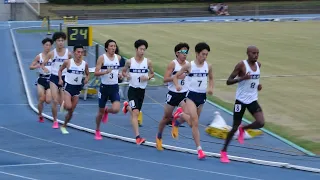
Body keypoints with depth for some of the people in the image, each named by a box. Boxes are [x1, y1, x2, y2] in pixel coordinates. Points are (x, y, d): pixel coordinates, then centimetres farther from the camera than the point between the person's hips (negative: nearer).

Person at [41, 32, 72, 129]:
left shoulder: (68, 53, -2)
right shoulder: (52, 53, -4)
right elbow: (43, 64, 0)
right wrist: (44, 68, -21)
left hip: (64, 78, 1)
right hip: (54, 78, -1)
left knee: (62, 102, -2)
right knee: (55, 101, -8)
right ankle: (55, 121, 5)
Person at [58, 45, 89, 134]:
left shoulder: (85, 64, -2)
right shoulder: (68, 62, -9)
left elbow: (87, 74, 12)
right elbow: (60, 70, 6)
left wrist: (87, 79, -10)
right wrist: (60, 79, -10)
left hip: (77, 88, 3)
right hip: (68, 86, -3)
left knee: (71, 111, 8)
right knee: (68, 107, -23)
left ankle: (64, 126, 26)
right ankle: (63, 104, 15)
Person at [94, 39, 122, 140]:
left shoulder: (118, 58, 5)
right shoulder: (102, 58, -8)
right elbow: (96, 73, -13)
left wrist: (119, 75, 4)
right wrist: (105, 72, -29)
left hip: (115, 87, 3)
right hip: (104, 87, -3)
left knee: (116, 109, -16)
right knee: (100, 111, 7)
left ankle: (107, 111, 22)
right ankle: (97, 131, 28)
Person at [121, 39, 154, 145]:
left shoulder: (148, 62, -1)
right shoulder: (130, 61, -4)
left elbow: (152, 73, 12)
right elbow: (123, 71, 10)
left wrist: (147, 77, -10)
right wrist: (126, 75, -12)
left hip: (142, 90, 3)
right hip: (133, 89, -3)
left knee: (135, 111, 16)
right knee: (135, 113, -15)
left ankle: (127, 106, 53)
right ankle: (137, 137, -17)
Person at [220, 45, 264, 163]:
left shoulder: (258, 65, 5)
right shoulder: (241, 65, -13)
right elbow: (228, 81, -15)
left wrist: (258, 85, 5)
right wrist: (242, 78, -28)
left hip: (253, 100, 5)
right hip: (241, 100, -5)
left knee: (261, 123, -15)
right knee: (235, 127, 1)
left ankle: (243, 129, 16)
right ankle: (223, 152, 18)